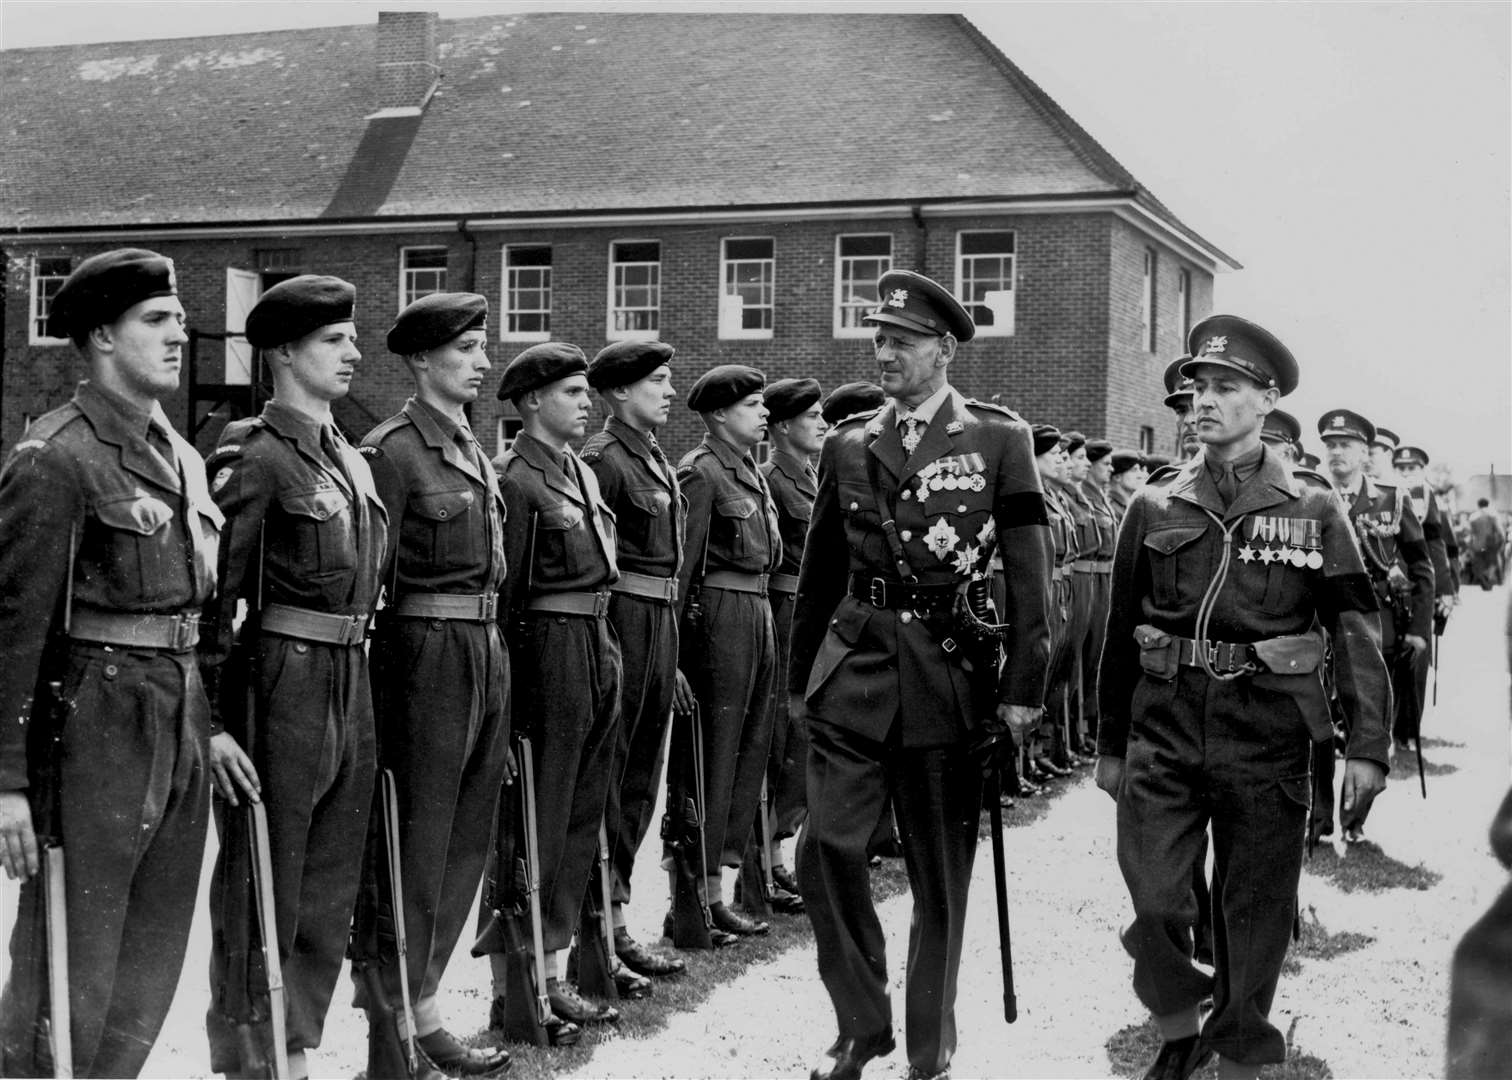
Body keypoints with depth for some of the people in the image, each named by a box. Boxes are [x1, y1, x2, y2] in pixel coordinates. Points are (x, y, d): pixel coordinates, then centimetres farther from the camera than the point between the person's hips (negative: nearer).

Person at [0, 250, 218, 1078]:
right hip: (95, 723, -8)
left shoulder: (178, 456, 12)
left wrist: (210, 722, 15)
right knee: (71, 962, 2)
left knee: (154, 954, 16)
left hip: (182, 723, 8)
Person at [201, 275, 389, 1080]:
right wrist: (209, 722, -19)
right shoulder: (255, 458, -11)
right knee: (263, 892, 4)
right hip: (280, 689, -8)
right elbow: (211, 595, -15)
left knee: (330, 890, 14)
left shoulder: (351, 462, 12)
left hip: (351, 687, 8)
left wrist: (359, 682, 17)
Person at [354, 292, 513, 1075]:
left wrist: (493, 655, 15)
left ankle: (404, 988, 26)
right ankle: (409, 1015, 14)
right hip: (427, 657, -8)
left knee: (466, 841, 14)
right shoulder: (392, 450, -12)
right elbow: (370, 577, -14)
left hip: (487, 656, 8)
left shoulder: (472, 450, 14)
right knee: (418, 841, 2)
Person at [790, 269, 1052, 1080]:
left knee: (941, 873, 6)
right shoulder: (848, 445, 8)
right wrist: (800, 678, 16)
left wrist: (1023, 686, -8)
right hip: (855, 668, 3)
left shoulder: (999, 440, -1)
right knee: (826, 846, -7)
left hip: (950, 673, -2)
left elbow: (1029, 571, -3)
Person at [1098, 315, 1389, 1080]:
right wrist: (1111, 744, 13)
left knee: (1254, 914, 7)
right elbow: (1121, 632, 11)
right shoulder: (1155, 505, 6)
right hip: (1164, 730, 1)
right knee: (1154, 902, -2)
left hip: (1268, 737, -1)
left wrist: (1368, 746, -11)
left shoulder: (1311, 507, 1)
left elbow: (1355, 627, -2)